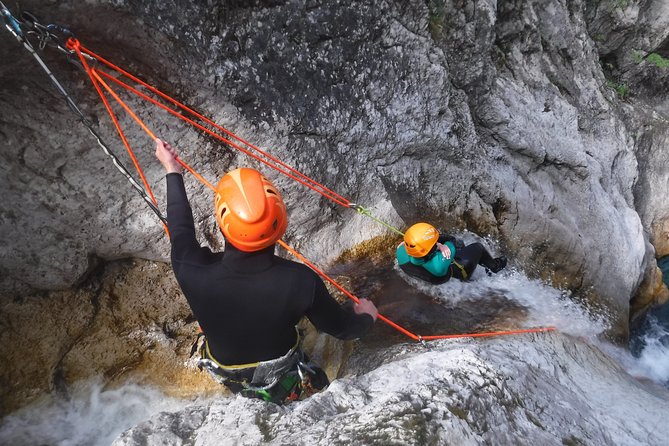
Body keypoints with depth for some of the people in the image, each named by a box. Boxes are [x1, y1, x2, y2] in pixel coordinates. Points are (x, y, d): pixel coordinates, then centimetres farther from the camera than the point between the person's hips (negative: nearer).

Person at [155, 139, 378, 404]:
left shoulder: (194, 273, -37)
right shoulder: (302, 281, -39)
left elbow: (180, 228, -13)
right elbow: (342, 327, -19)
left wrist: (172, 171, 2)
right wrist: (367, 316, 4)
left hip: (226, 374, 0)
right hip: (281, 373, 1)